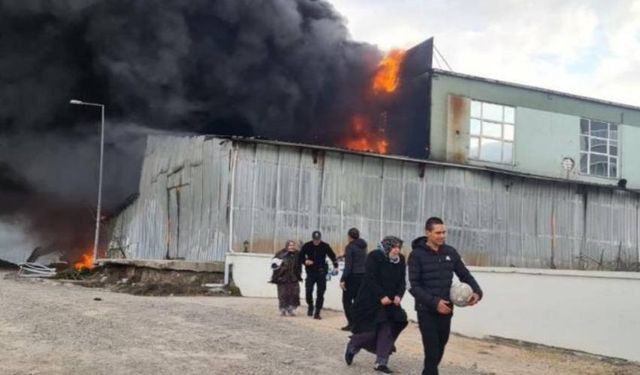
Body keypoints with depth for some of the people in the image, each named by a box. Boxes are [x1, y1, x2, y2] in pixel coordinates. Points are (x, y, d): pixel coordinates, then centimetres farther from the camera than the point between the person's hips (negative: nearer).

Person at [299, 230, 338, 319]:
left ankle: (317, 312, 7)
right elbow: (301, 256, 6)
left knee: (320, 293, -2)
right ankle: (310, 306, 21)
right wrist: (305, 261, -15)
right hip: (310, 272, 0)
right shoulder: (307, 246, -2)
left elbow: (332, 256, 3)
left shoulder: (325, 246, -4)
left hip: (321, 272, 0)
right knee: (308, 290, -7)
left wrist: (335, 266, -10)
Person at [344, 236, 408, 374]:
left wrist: (398, 295, -13)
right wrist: (381, 296, -25)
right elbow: (370, 279, -19)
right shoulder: (374, 257, -14)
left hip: (390, 302, 6)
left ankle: (381, 362, 7)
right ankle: (352, 347, 24)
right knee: (370, 331, -4)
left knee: (387, 331, 0)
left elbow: (402, 281, 5)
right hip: (370, 301, -6)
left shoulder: (400, 260, 4)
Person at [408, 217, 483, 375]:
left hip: (446, 310, 5)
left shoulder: (450, 252, 5)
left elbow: (465, 275, 11)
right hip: (426, 310, -4)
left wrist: (477, 292, -9)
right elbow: (413, 286, -12)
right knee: (432, 351, -9)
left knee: (440, 349, 13)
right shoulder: (417, 254, -9)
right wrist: (434, 302, -23)